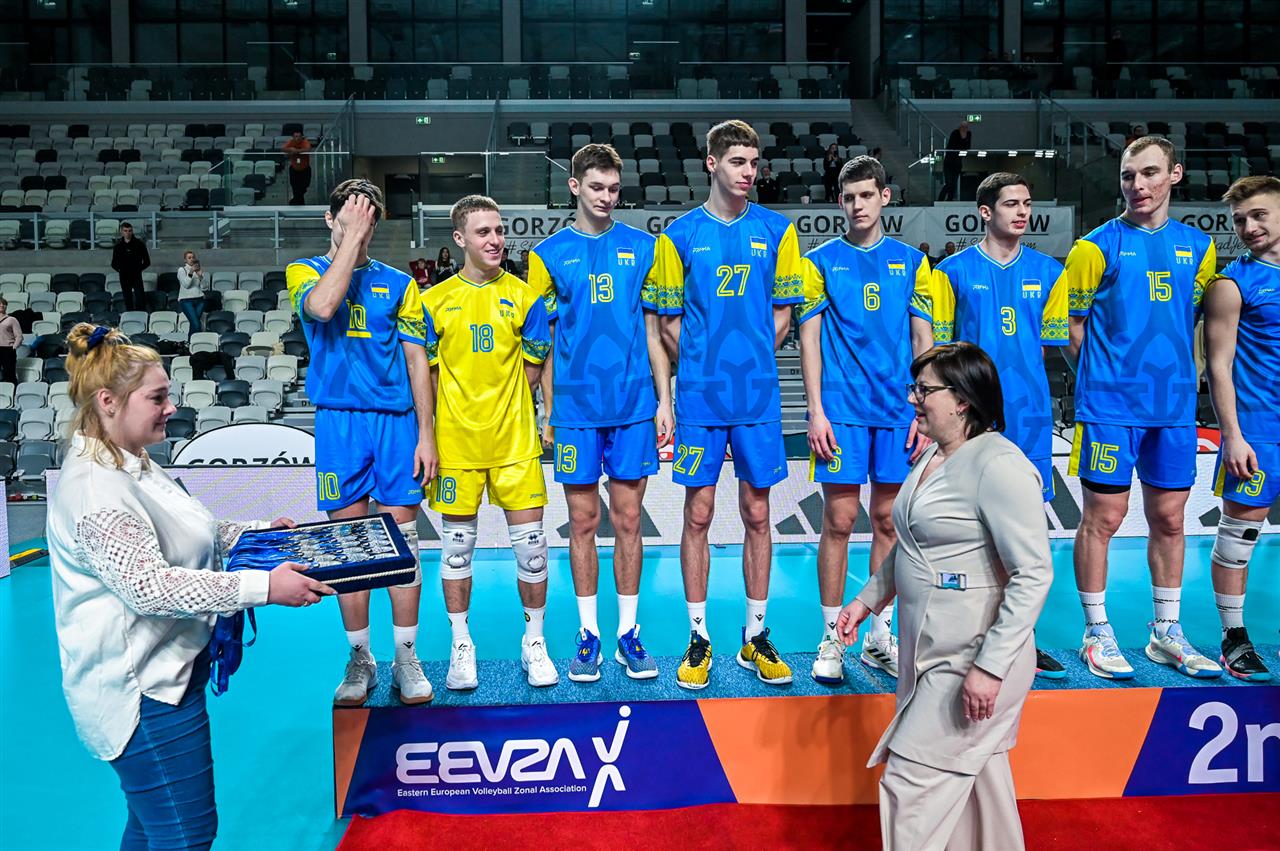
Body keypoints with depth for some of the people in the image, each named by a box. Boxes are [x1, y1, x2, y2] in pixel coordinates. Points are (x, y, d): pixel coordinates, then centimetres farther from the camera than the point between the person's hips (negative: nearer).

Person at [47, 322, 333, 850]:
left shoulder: (130, 464, 11)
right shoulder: (94, 490, -23)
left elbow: (190, 534, 24)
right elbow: (149, 585, -29)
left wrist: (259, 532, 12)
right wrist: (262, 587, -31)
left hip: (166, 674, 11)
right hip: (143, 691, -11)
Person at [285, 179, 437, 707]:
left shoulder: (398, 283, 9)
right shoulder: (305, 272, 6)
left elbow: (416, 360, 7)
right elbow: (322, 305, -19)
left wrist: (425, 434, 0)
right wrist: (351, 236, -12)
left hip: (397, 421, 1)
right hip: (338, 423, -1)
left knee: (401, 538, 2)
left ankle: (406, 659, 12)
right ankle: (359, 659, 17)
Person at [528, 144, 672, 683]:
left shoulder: (642, 248, 7)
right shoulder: (549, 254, 4)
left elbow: (652, 330, 8)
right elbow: (543, 340, 6)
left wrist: (664, 401, 3)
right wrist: (547, 412, 2)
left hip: (634, 405, 1)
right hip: (576, 408, -1)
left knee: (628, 521, 6)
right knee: (583, 523, 6)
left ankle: (628, 633, 17)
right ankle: (588, 634, 18)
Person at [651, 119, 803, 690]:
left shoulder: (776, 230, 5)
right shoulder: (681, 234, 1)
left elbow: (783, 312, 9)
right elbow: (670, 321, 5)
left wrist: (752, 360, 2)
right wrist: (704, 367, 1)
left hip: (759, 394, 1)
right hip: (699, 395, -1)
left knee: (757, 513, 8)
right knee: (699, 513, 4)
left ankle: (756, 635, 20)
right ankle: (698, 638, 16)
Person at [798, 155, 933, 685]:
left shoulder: (911, 261, 10)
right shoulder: (821, 261, 5)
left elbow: (922, 338, 10)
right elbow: (809, 337, 1)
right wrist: (816, 411, -7)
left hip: (898, 411, 2)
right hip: (842, 410, -2)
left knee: (887, 521, 7)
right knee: (839, 521, -2)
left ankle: (879, 637, 18)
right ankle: (832, 638, 9)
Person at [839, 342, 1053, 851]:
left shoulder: (999, 465, -20)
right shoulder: (934, 455, 9)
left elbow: (1033, 575, -22)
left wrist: (990, 666, -24)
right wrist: (869, 598, 18)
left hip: (972, 661, -9)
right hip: (930, 652, 9)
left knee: (909, 783, -3)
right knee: (973, 778, 19)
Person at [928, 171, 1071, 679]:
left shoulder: (1047, 272, 10)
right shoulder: (954, 271, 1)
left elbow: (1049, 343, 14)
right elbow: (939, 345, 2)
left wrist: (1016, 373, 3)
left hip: (1029, 415, 3)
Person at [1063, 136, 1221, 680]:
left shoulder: (1198, 246, 10)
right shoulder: (1097, 246, -3)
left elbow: (1197, 320, 19)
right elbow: (1068, 323, -1)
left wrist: (1179, 373, 10)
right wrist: (1102, 375, -1)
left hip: (1175, 407, 5)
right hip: (1111, 406, -4)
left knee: (1169, 519, 11)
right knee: (1103, 518, -1)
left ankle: (1166, 634, 24)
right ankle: (1097, 634, 12)